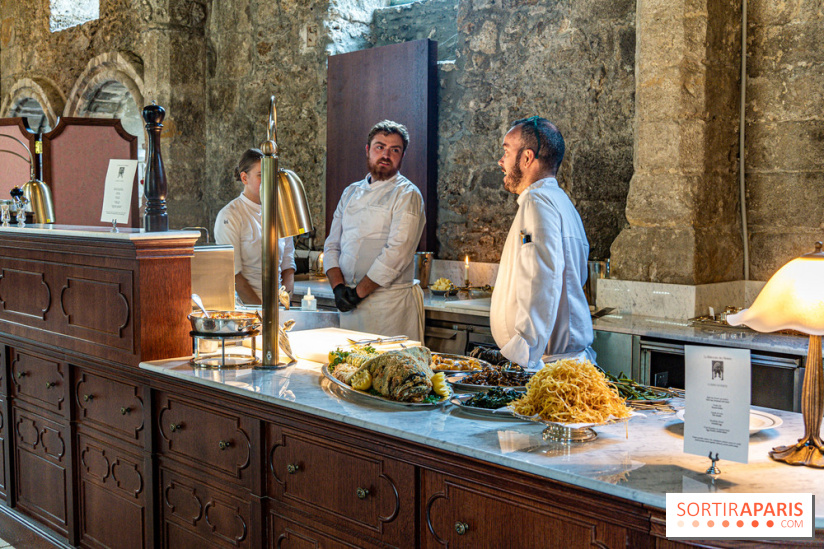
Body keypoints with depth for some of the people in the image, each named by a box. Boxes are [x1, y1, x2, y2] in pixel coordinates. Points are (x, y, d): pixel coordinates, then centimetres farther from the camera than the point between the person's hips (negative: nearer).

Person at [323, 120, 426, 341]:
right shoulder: (351, 192, 15)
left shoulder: (407, 194, -5)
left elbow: (397, 252, -14)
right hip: (349, 305, 5)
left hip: (389, 303, -5)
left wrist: (358, 292, -14)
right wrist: (338, 287, -6)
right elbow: (332, 245, 11)